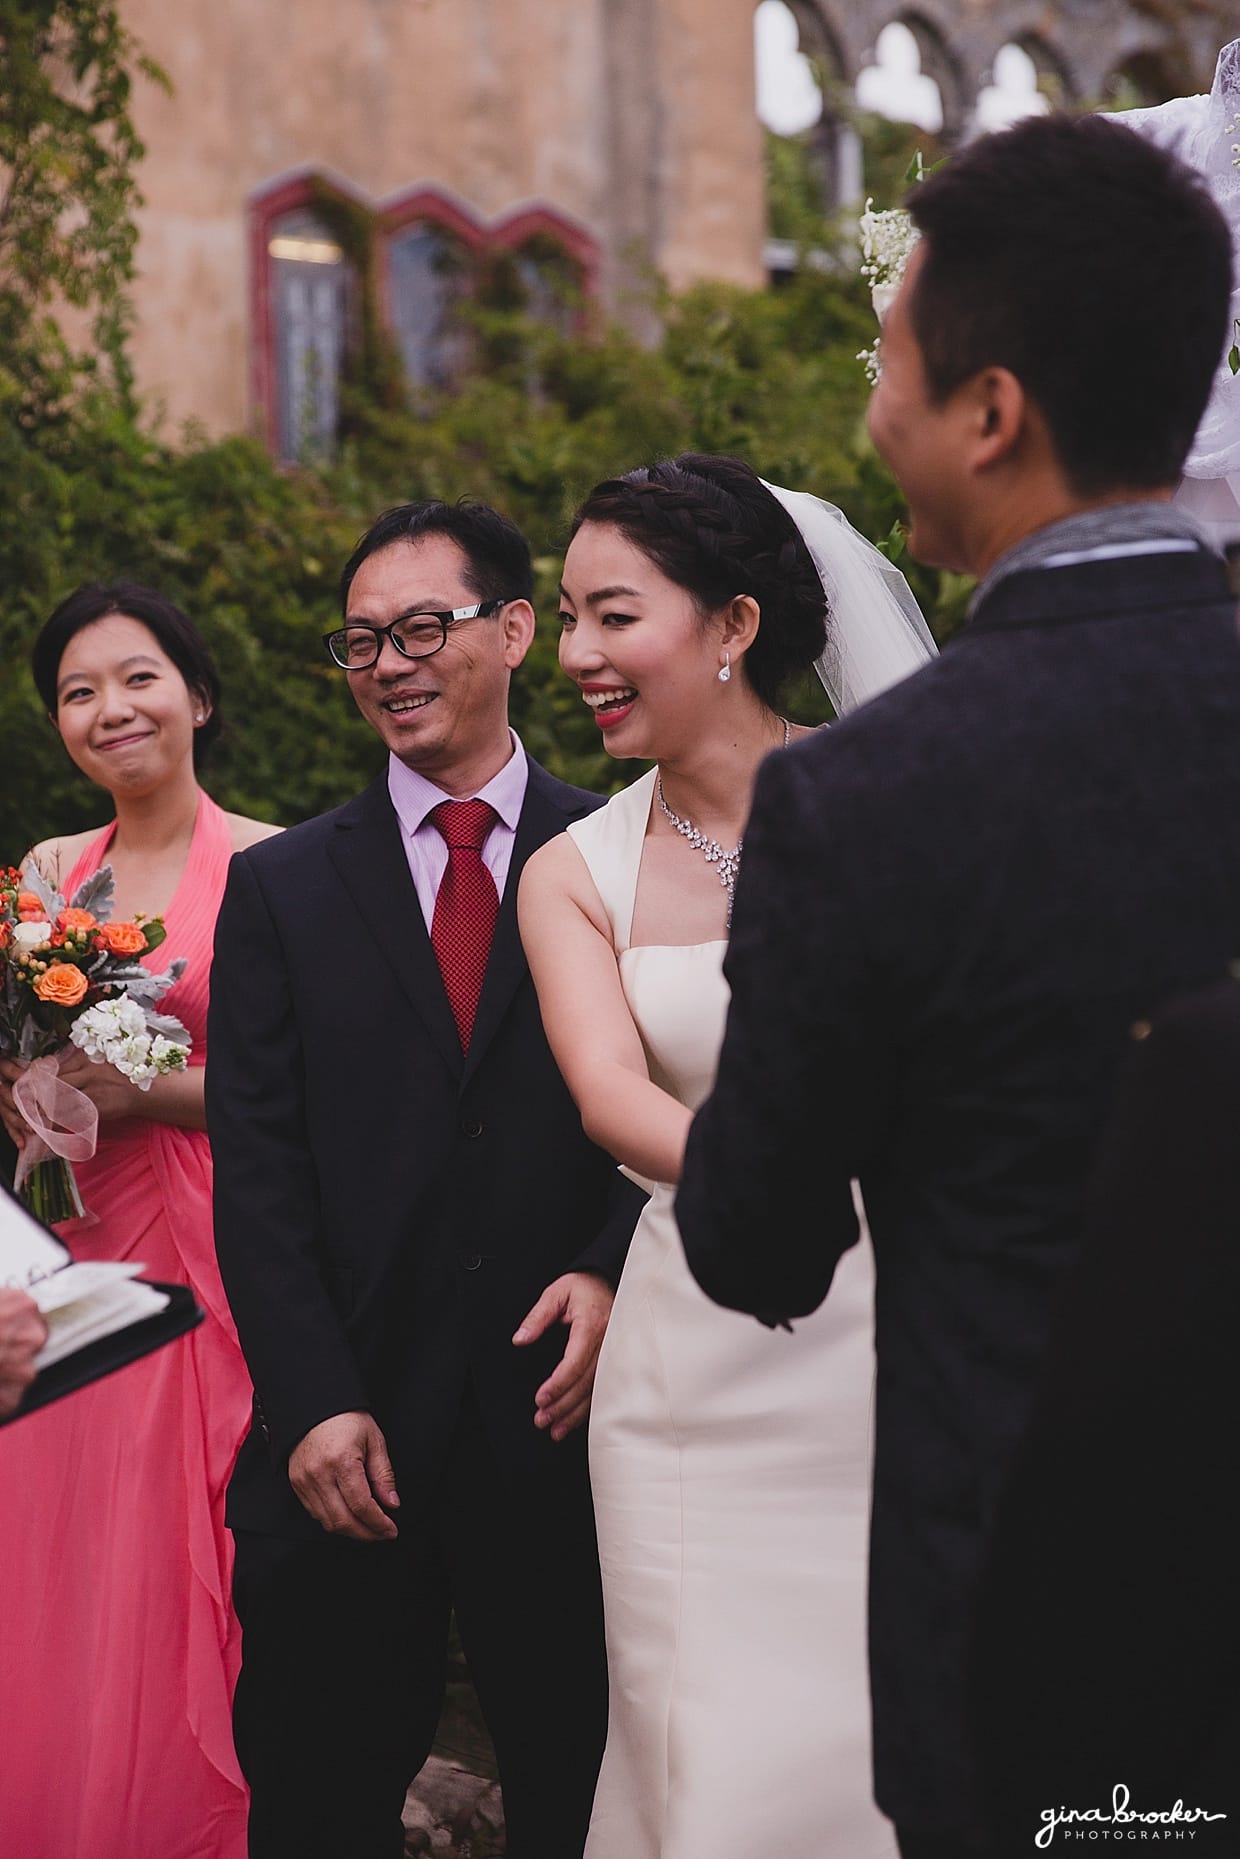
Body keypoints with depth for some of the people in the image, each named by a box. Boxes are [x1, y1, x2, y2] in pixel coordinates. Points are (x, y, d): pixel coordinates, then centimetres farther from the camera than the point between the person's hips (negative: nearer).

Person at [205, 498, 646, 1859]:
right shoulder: (280, 890, 5)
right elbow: (255, 1172, -1)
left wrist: (614, 1271, -16)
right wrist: (314, 1403, -10)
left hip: (563, 1415, -1)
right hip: (349, 1441, 1)